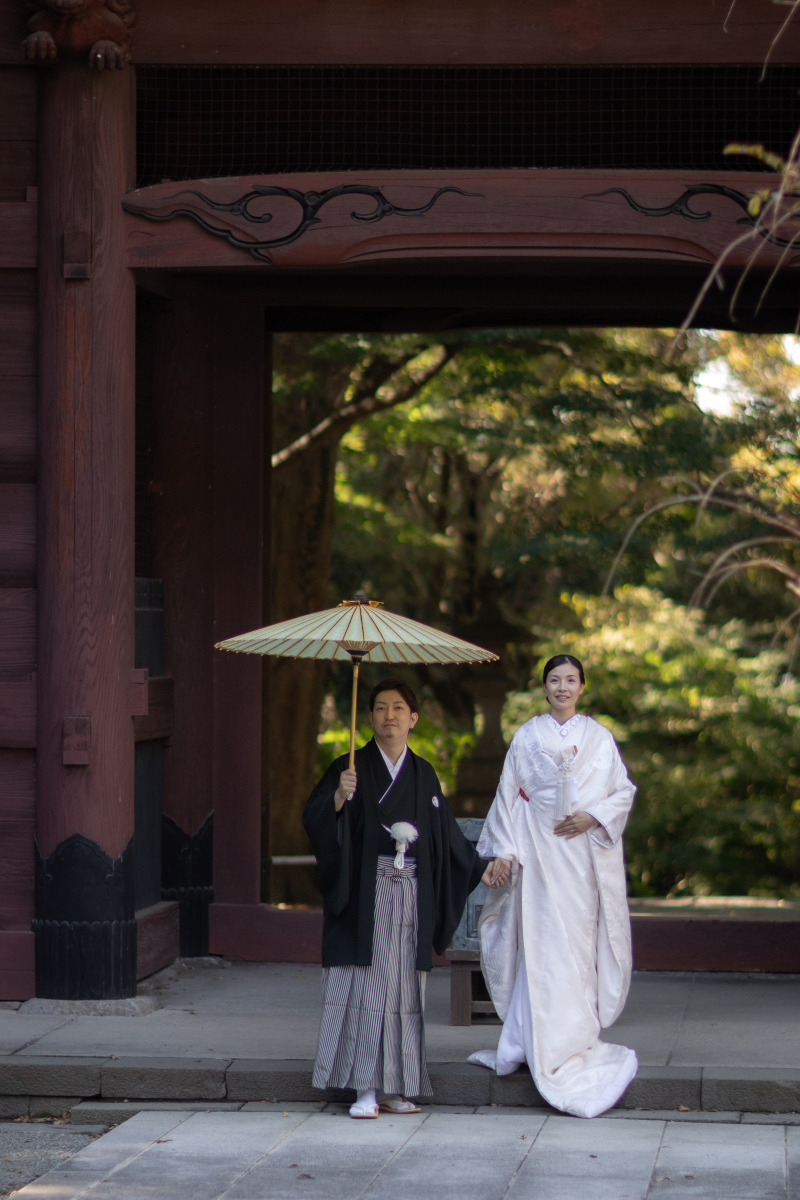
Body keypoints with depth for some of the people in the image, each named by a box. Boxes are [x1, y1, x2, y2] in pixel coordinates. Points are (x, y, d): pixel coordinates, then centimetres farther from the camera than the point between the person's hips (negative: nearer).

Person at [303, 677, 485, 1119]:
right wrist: (340, 796, -30)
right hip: (365, 896, -4)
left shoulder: (423, 774, 13)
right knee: (366, 985, -8)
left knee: (402, 988, 4)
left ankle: (394, 1087, 8)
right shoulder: (351, 768, -1)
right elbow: (315, 820, -12)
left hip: (410, 895, 4)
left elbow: (445, 834, 22)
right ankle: (365, 1088, -7)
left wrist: (480, 868, 20)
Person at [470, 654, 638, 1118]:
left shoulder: (599, 737, 10)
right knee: (544, 944, -6)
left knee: (583, 941, -1)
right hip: (540, 852, -1)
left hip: (588, 850, 1)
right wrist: (502, 851, -2)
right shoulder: (527, 737, 8)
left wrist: (593, 817, -10)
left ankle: (578, 1037, 6)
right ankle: (553, 1050, -3)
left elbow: (624, 790, 8)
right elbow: (508, 795, 6)